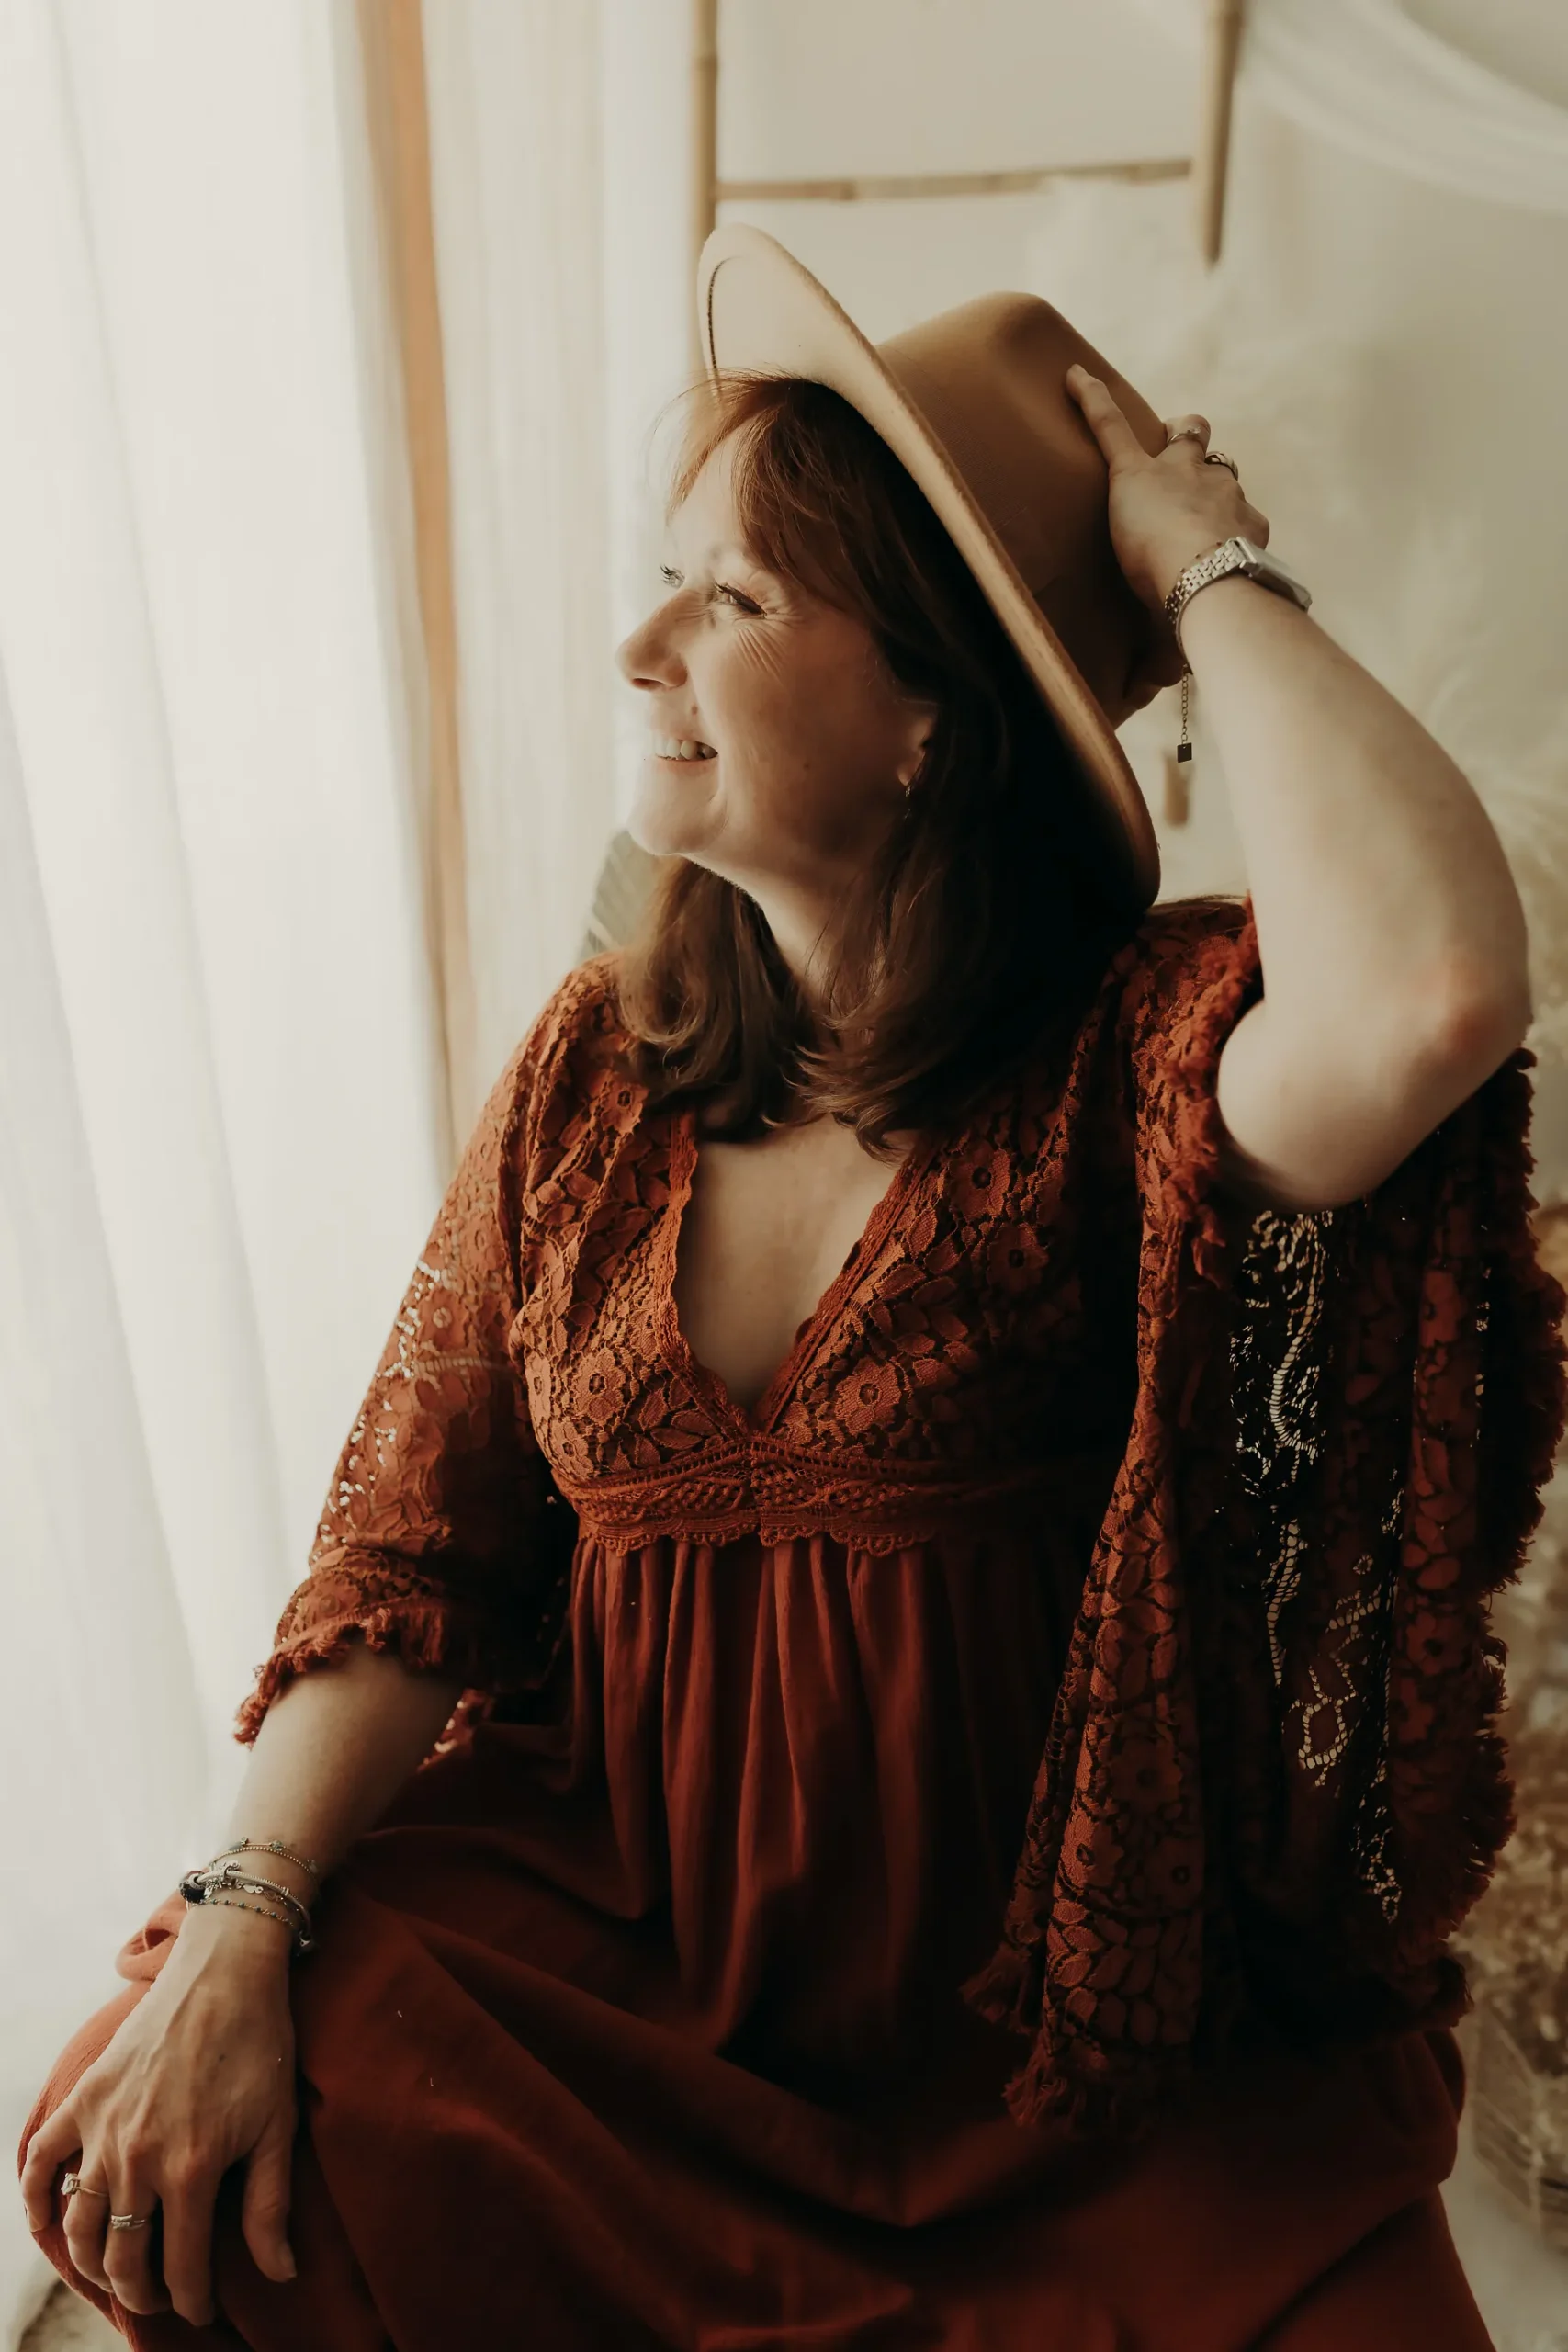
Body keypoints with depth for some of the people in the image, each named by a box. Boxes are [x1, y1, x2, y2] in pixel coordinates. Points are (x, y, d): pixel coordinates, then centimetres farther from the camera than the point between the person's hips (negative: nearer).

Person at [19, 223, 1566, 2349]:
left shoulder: (1135, 1055, -13)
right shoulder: (595, 1070, -1)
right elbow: (417, 1541, 1)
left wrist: (1212, 575, -21)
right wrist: (241, 1924, -11)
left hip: (1085, 2045, -2)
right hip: (615, 1939, 3)